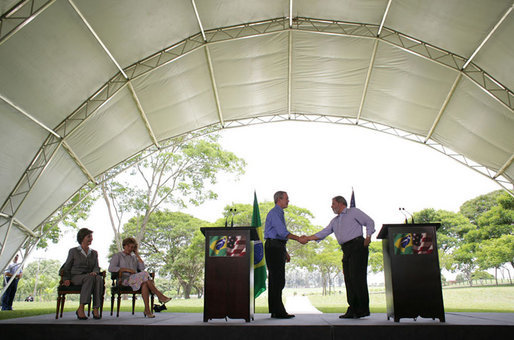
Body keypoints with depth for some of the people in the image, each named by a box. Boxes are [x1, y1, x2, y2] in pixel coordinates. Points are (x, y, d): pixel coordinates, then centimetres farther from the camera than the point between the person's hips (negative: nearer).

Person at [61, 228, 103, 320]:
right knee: (90, 277, -38)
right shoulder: (73, 251, 12)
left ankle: (96, 309, -38)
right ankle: (81, 308, -38)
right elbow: (67, 267, 11)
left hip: (89, 277, 3)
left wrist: (94, 272, -13)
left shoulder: (94, 253, 21)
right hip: (75, 277, -3)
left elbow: (96, 267, 11)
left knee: (99, 278, -34)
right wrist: (66, 279, -6)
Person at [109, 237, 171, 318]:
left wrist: (137, 255, 14)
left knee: (145, 283, -35)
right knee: (144, 274, -33)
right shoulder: (117, 256, 15)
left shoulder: (134, 257, 27)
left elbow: (142, 268, 10)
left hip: (136, 280, 4)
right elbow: (111, 268, -4)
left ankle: (147, 310, -42)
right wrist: (127, 269, -12)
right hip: (125, 280, -4)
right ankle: (160, 296, -30)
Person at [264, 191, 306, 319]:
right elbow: (282, 232, -21)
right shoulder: (274, 213, -10)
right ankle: (278, 311, -9)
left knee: (276, 279, 9)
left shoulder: (280, 213, 23)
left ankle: (274, 311, 13)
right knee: (277, 279, -11)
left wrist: (285, 252, 24)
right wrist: (299, 239, -20)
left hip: (278, 248, 10)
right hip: (273, 247, -10)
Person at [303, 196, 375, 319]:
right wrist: (308, 238, 9)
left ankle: (363, 309, -10)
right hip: (346, 250, 7)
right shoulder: (335, 221, 24)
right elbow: (323, 233, 18)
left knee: (357, 277, -13)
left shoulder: (354, 212, 7)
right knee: (348, 279, 1)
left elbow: (369, 222, 3)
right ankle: (353, 310, 2)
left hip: (357, 246, -7)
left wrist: (368, 237, -11)